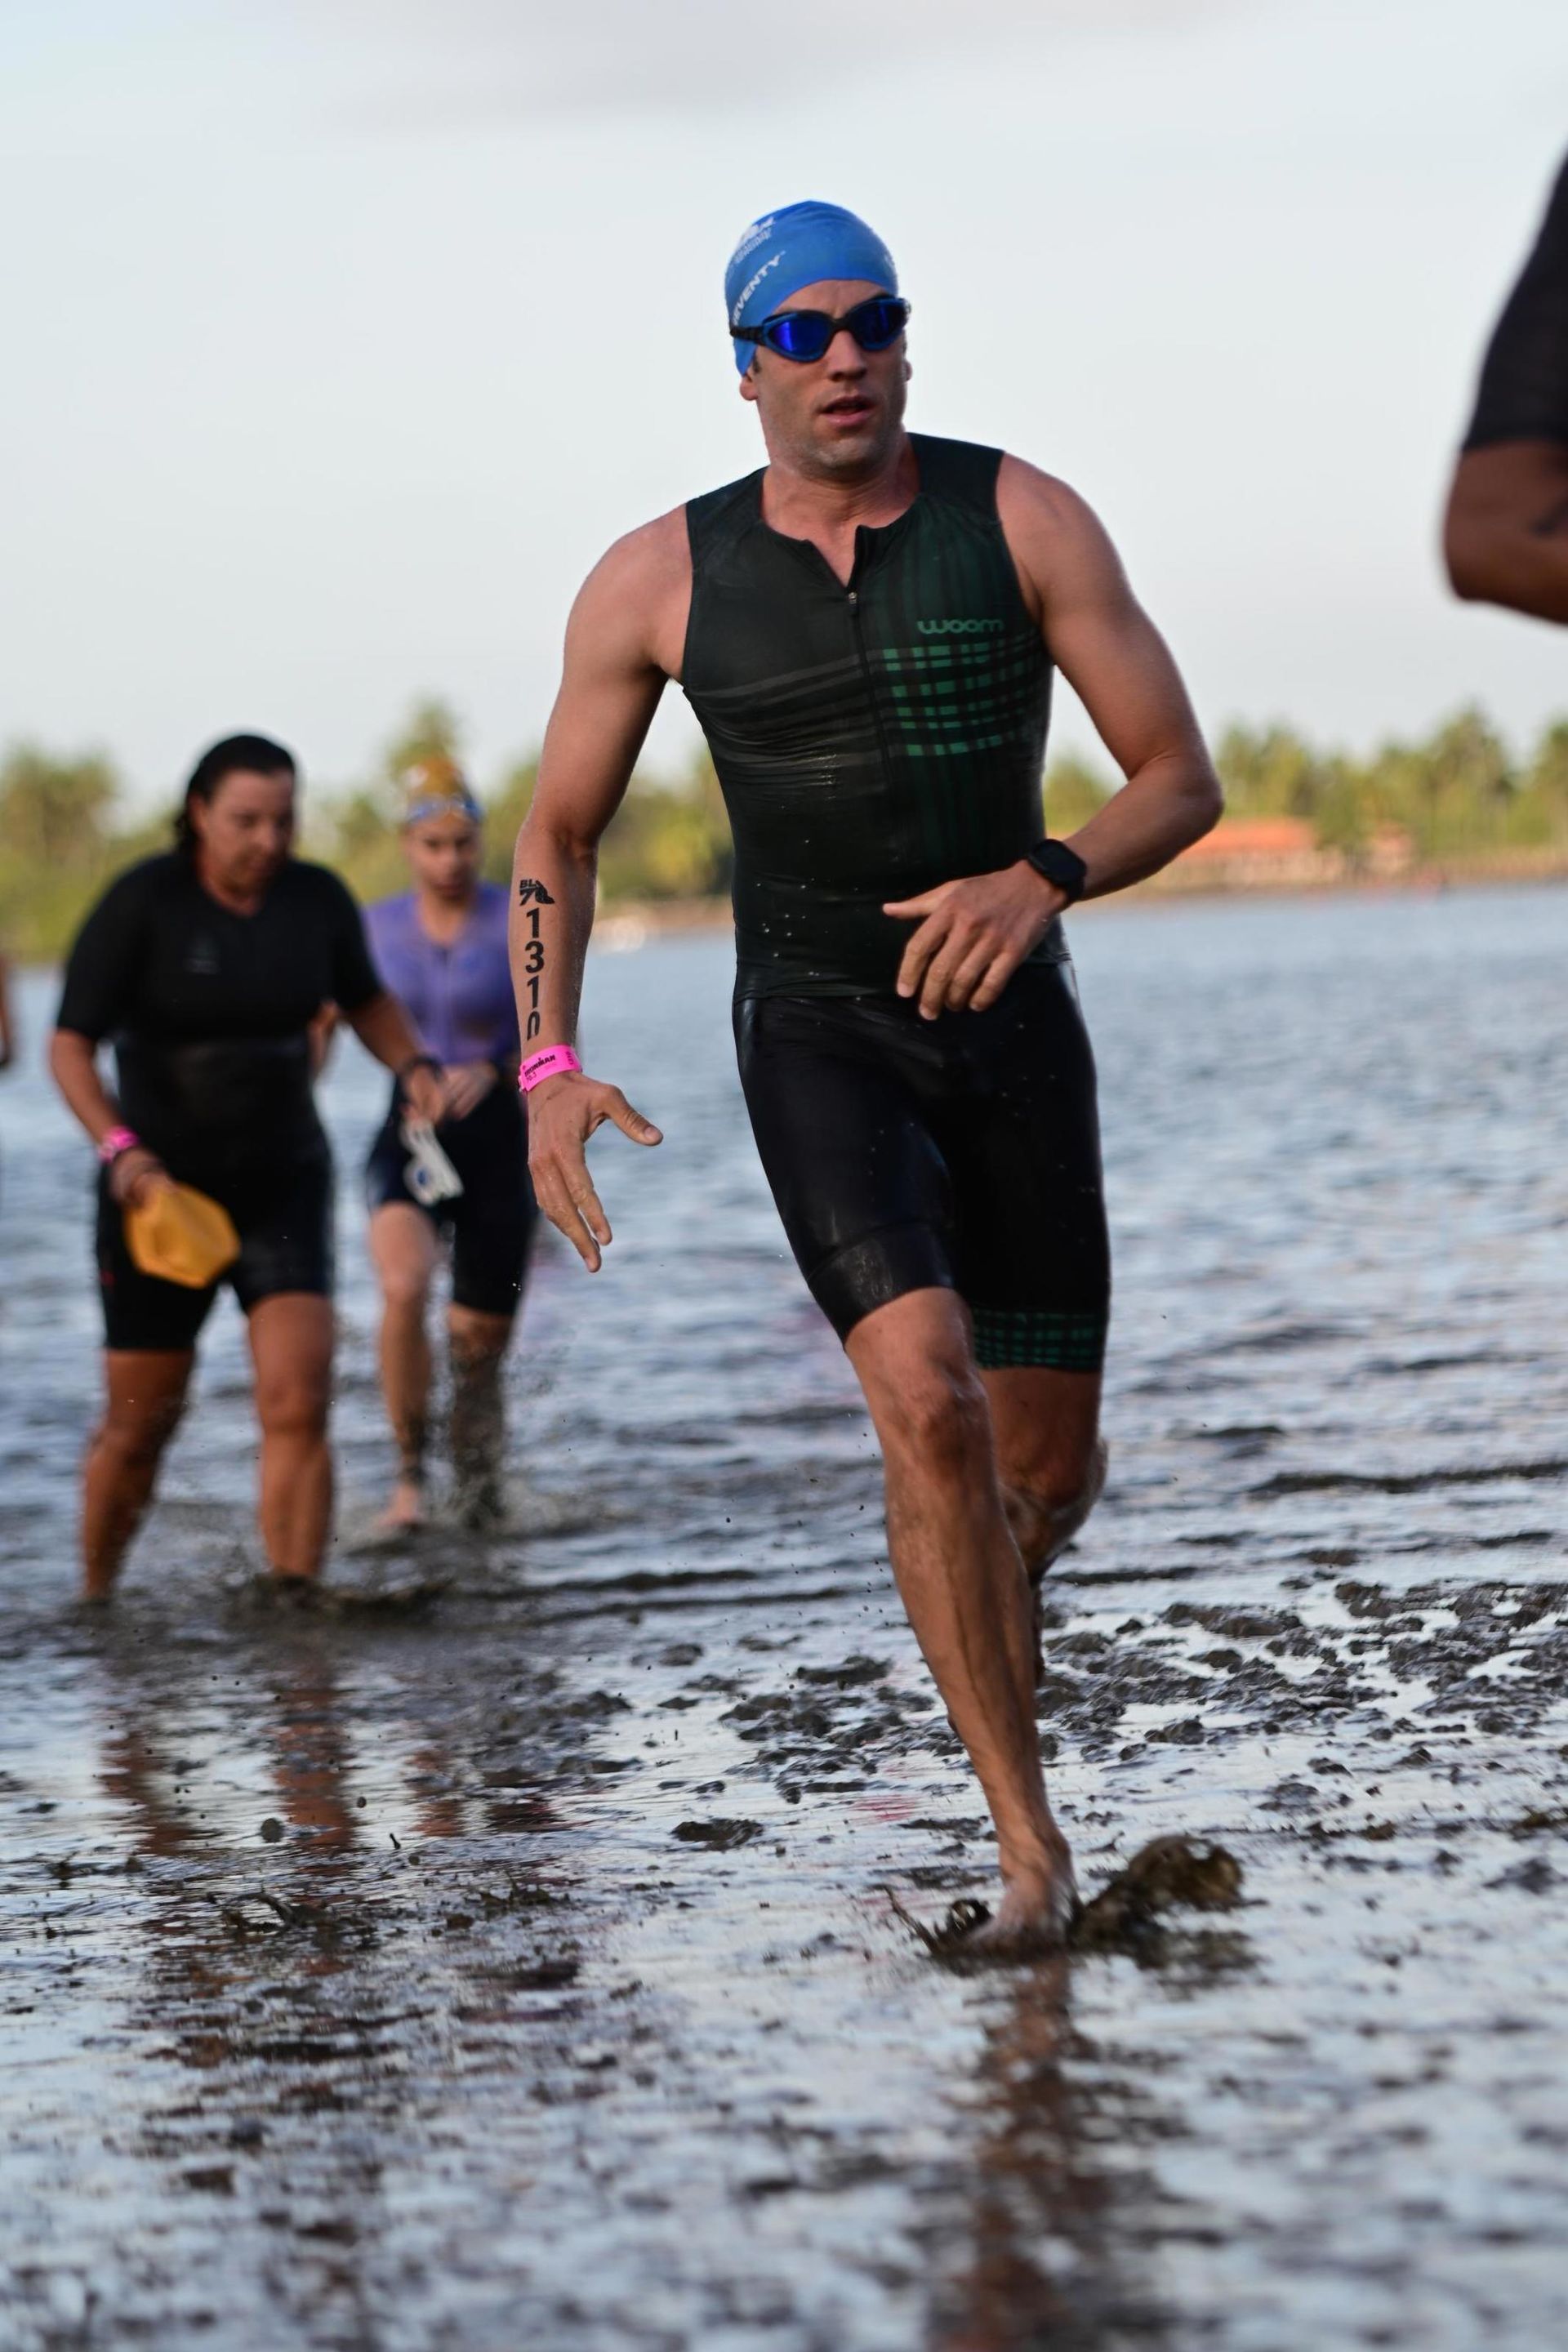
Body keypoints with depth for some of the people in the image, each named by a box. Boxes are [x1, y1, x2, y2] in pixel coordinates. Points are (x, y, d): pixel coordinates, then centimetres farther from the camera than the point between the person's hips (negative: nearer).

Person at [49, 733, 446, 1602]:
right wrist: (121, 1149, -29)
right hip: (162, 1192, -2)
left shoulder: (317, 900, -1)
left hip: (283, 1185, 2)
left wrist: (413, 1066, 1)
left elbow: (364, 999, 20)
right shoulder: (143, 903, -12)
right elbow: (71, 1046, -13)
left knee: (299, 1405, -15)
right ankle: (94, 1599, 29)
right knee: (139, 1424, 7)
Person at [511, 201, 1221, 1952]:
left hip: (1012, 1022, 2)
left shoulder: (1023, 520, -7)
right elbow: (556, 839, 6)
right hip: (817, 1037, -1)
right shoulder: (660, 579, -5)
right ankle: (1029, 1848, -16)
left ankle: (979, 1607, 46)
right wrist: (548, 1069, -8)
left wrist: (1042, 881, -27)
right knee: (928, 1404, -25)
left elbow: (1183, 783, -6)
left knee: (1046, 1471, 6)